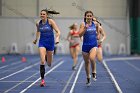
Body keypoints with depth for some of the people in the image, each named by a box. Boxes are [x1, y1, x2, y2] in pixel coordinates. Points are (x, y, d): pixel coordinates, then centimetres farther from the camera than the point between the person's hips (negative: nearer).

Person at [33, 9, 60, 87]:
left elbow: (58, 31, -13)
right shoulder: (38, 23, 0)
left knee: (49, 64, 11)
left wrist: (57, 38, -29)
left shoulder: (50, 21, -10)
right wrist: (36, 39, 23)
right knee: (42, 61, -18)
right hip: (42, 42, 1)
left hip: (50, 43, -1)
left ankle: (48, 57, 50)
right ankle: (42, 79, -12)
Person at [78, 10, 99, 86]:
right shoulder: (83, 24, -5)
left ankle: (94, 71, 0)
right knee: (86, 62, 10)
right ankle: (88, 78, 27)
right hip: (85, 45, 0)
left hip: (93, 44, 0)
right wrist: (85, 28, -26)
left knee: (92, 58, -27)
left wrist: (97, 35, 5)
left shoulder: (95, 24, 2)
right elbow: (80, 34, -15)